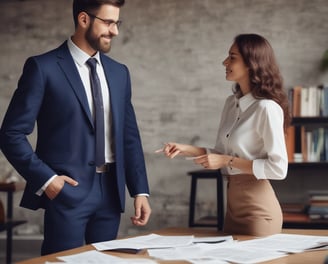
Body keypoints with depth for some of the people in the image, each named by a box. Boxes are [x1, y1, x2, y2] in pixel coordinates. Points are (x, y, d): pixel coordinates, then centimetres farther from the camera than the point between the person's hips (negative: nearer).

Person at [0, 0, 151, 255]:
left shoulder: (119, 72, 12)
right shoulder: (43, 68, -6)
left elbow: (129, 136, 14)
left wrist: (140, 191, 6)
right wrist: (45, 179, -13)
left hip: (110, 191, 5)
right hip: (67, 189, -5)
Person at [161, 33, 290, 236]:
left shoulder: (267, 108, -17)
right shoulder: (232, 103, 7)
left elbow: (278, 168, -19)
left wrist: (228, 161, -17)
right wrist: (185, 149, 3)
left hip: (258, 207, -8)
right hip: (233, 202, 8)